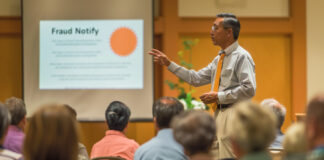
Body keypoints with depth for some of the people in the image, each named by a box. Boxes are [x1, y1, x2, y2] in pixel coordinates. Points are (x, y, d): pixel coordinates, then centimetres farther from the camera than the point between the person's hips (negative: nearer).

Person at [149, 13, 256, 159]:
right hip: (219, 113, 9)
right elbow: (196, 78, 22)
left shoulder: (241, 56, -9)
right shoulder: (219, 59, 19)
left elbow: (249, 89, -18)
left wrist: (219, 96, -17)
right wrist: (169, 64, 20)